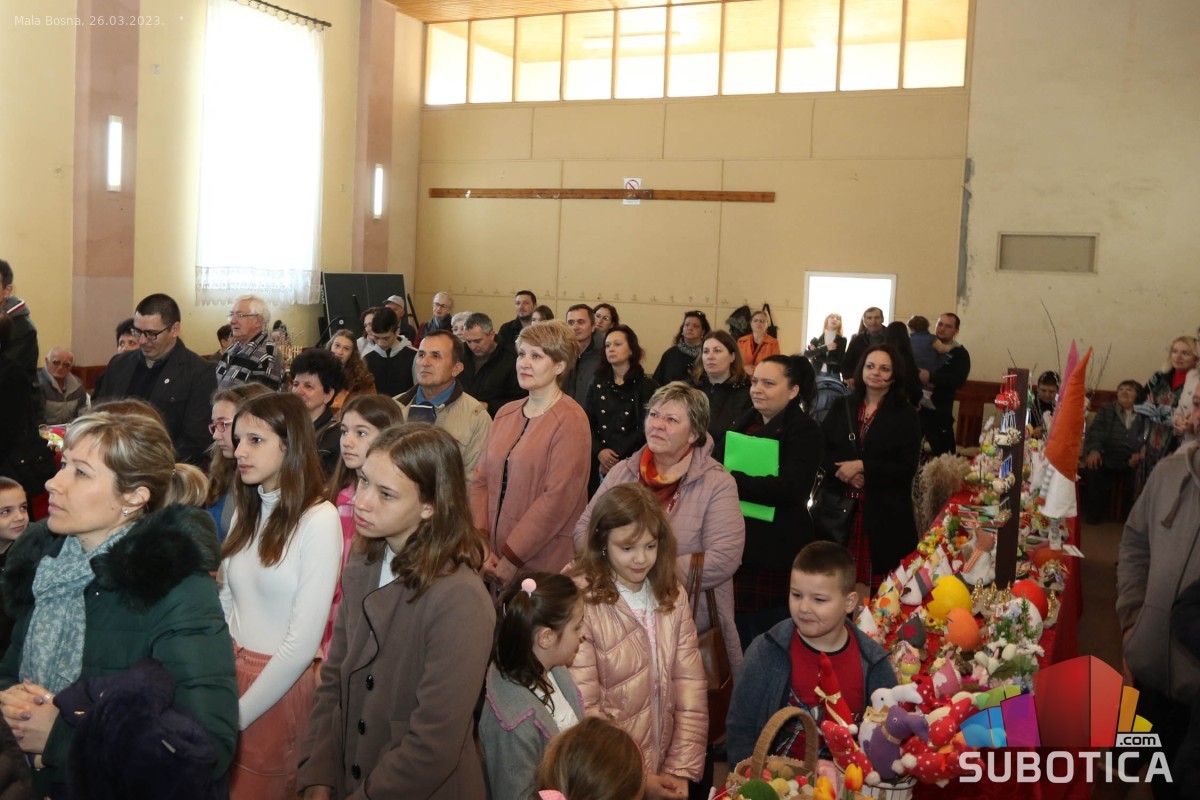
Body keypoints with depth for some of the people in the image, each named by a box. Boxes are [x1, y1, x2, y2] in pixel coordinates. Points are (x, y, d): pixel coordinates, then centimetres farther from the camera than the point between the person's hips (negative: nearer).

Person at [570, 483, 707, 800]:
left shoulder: (673, 595, 0)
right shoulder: (580, 601, -18)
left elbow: (691, 686, -2)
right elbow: (585, 708, -17)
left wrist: (681, 769, -9)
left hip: (664, 772, 5)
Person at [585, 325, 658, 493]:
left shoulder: (647, 385, -1)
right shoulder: (597, 382, 9)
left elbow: (645, 428, -8)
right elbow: (586, 422, 2)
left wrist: (616, 456, -12)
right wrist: (599, 451, -14)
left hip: (631, 463, -3)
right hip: (598, 462, 3)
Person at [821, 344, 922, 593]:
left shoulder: (906, 415, 0)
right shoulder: (842, 407, 10)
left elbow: (907, 468, -8)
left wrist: (862, 467, -16)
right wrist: (844, 473, -13)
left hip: (885, 511, -2)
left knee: (877, 581, -1)